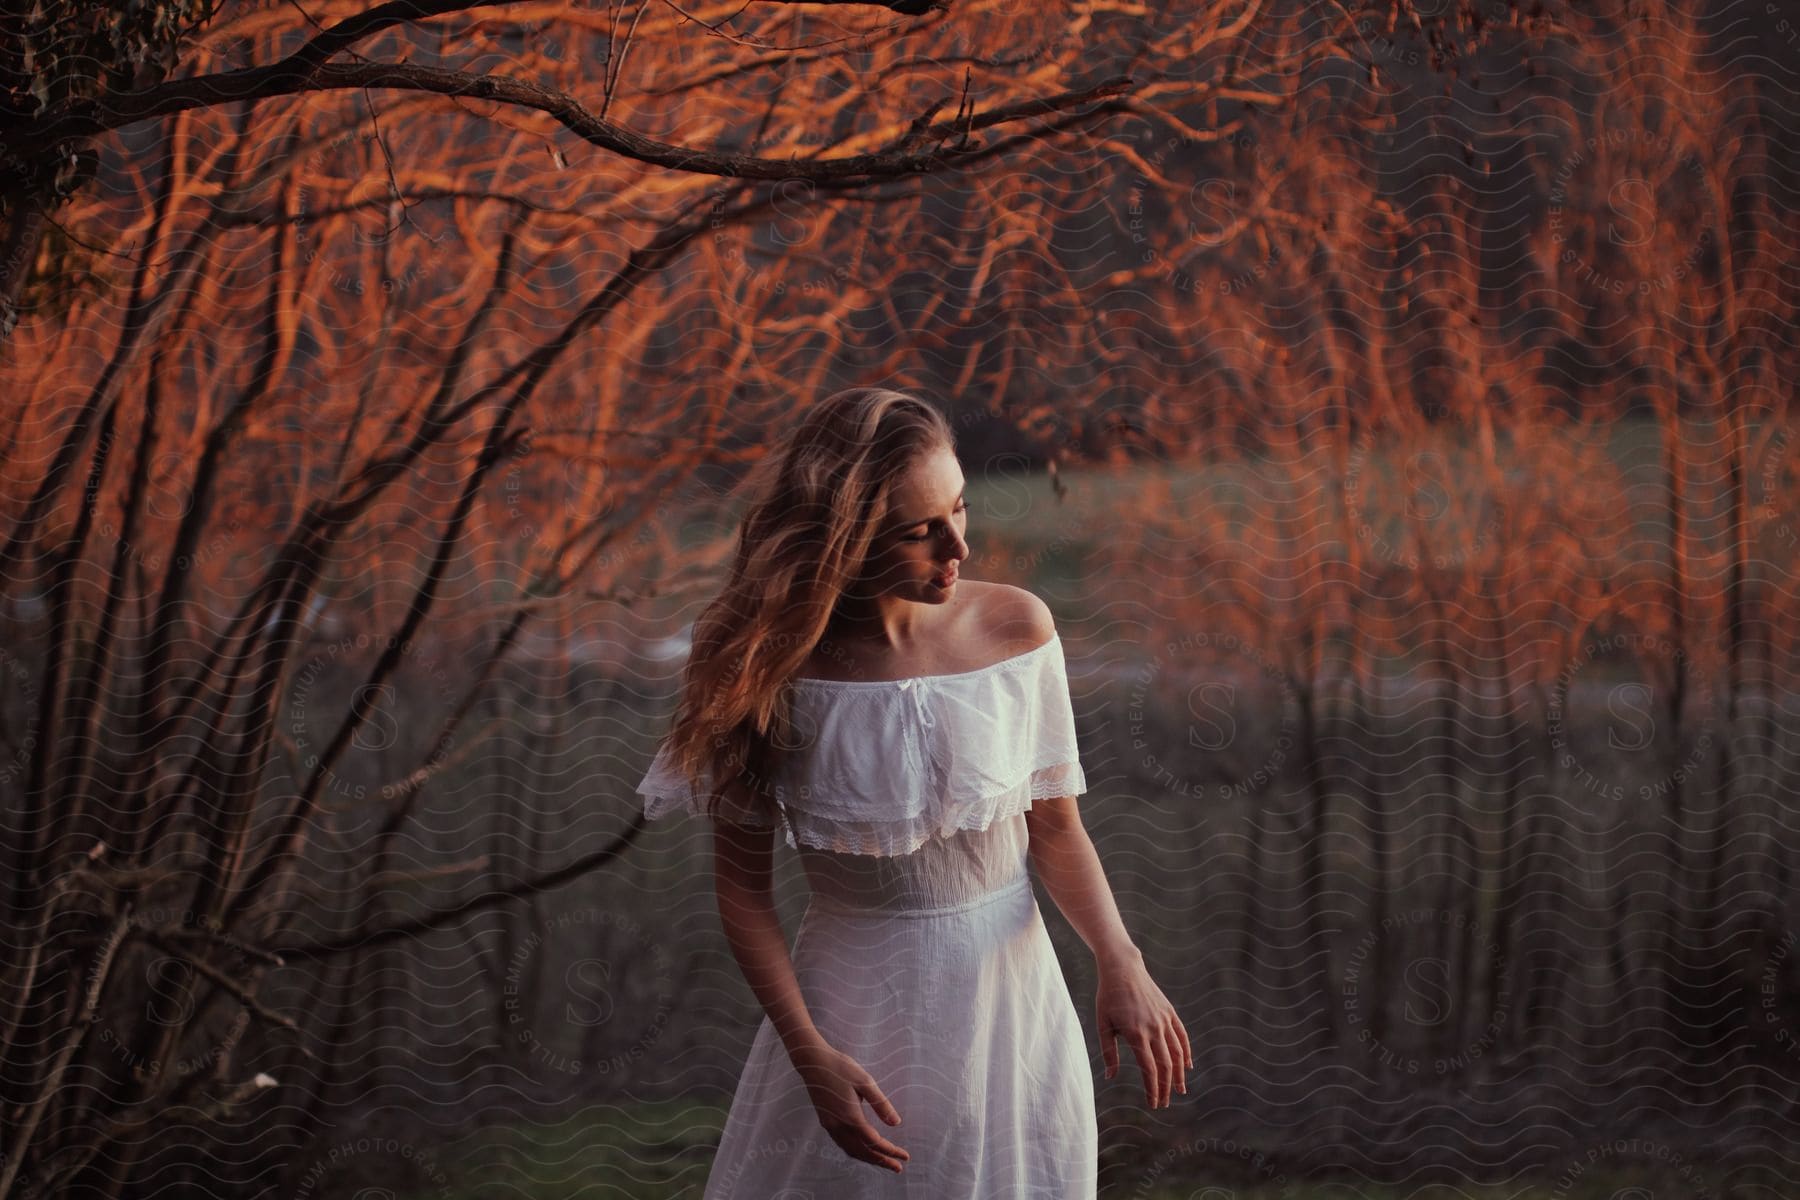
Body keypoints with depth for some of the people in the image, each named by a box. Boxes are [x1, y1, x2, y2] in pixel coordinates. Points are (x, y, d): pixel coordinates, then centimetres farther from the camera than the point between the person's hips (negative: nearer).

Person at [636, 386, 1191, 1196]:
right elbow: (742, 885, -7)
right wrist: (811, 1055, -14)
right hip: (852, 1012, -1)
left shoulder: (1016, 628, -9)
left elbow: (1054, 825, 0)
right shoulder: (778, 668, -14)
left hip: (1006, 995, 2)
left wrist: (1118, 961, -16)